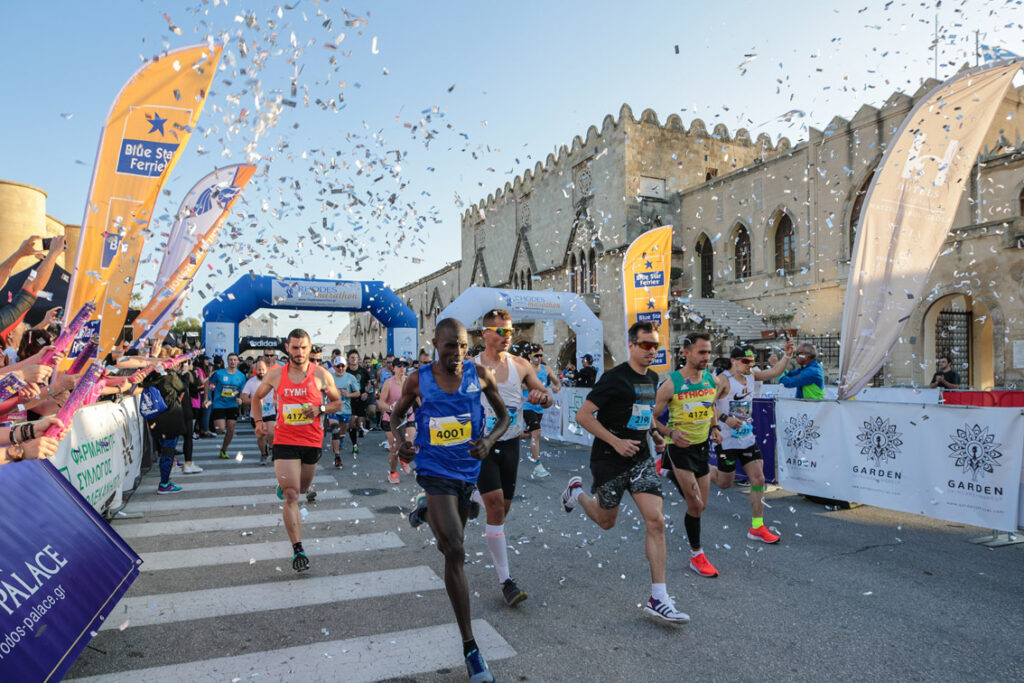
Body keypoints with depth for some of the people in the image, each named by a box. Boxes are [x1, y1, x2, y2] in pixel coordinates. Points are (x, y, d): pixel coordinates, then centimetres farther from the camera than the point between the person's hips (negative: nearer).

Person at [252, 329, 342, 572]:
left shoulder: (321, 375, -3)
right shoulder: (275, 375, 1)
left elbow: (338, 403, 6)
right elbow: (256, 397, 17)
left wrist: (320, 409, -13)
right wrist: (259, 421, 3)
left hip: (312, 440, 1)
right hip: (284, 440, -1)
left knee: (302, 487, 21)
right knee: (291, 496, -8)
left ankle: (306, 486, 60)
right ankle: (298, 550, -3)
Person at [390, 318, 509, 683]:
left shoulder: (480, 375, -7)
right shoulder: (418, 380, -9)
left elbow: (503, 415, 3)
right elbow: (397, 413, 8)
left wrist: (490, 440, -17)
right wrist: (399, 440, -13)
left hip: (468, 471, 3)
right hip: (435, 471, -3)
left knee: (451, 548, 22)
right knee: (456, 552, -15)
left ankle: (426, 510, 58)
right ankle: (470, 647, -4)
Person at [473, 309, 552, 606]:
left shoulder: (520, 365, 1)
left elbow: (547, 397, 6)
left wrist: (543, 397, -17)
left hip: (510, 443, 4)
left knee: (503, 506, 13)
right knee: (496, 505, -13)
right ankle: (505, 580, -5)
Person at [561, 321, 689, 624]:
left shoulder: (652, 378, 7)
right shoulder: (615, 377, -15)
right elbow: (583, 415, -17)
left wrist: (657, 432, 15)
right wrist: (616, 441, -21)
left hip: (641, 457, 5)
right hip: (609, 459, -5)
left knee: (656, 521, -8)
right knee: (606, 521, 12)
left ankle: (658, 598, -1)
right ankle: (577, 491, 44)